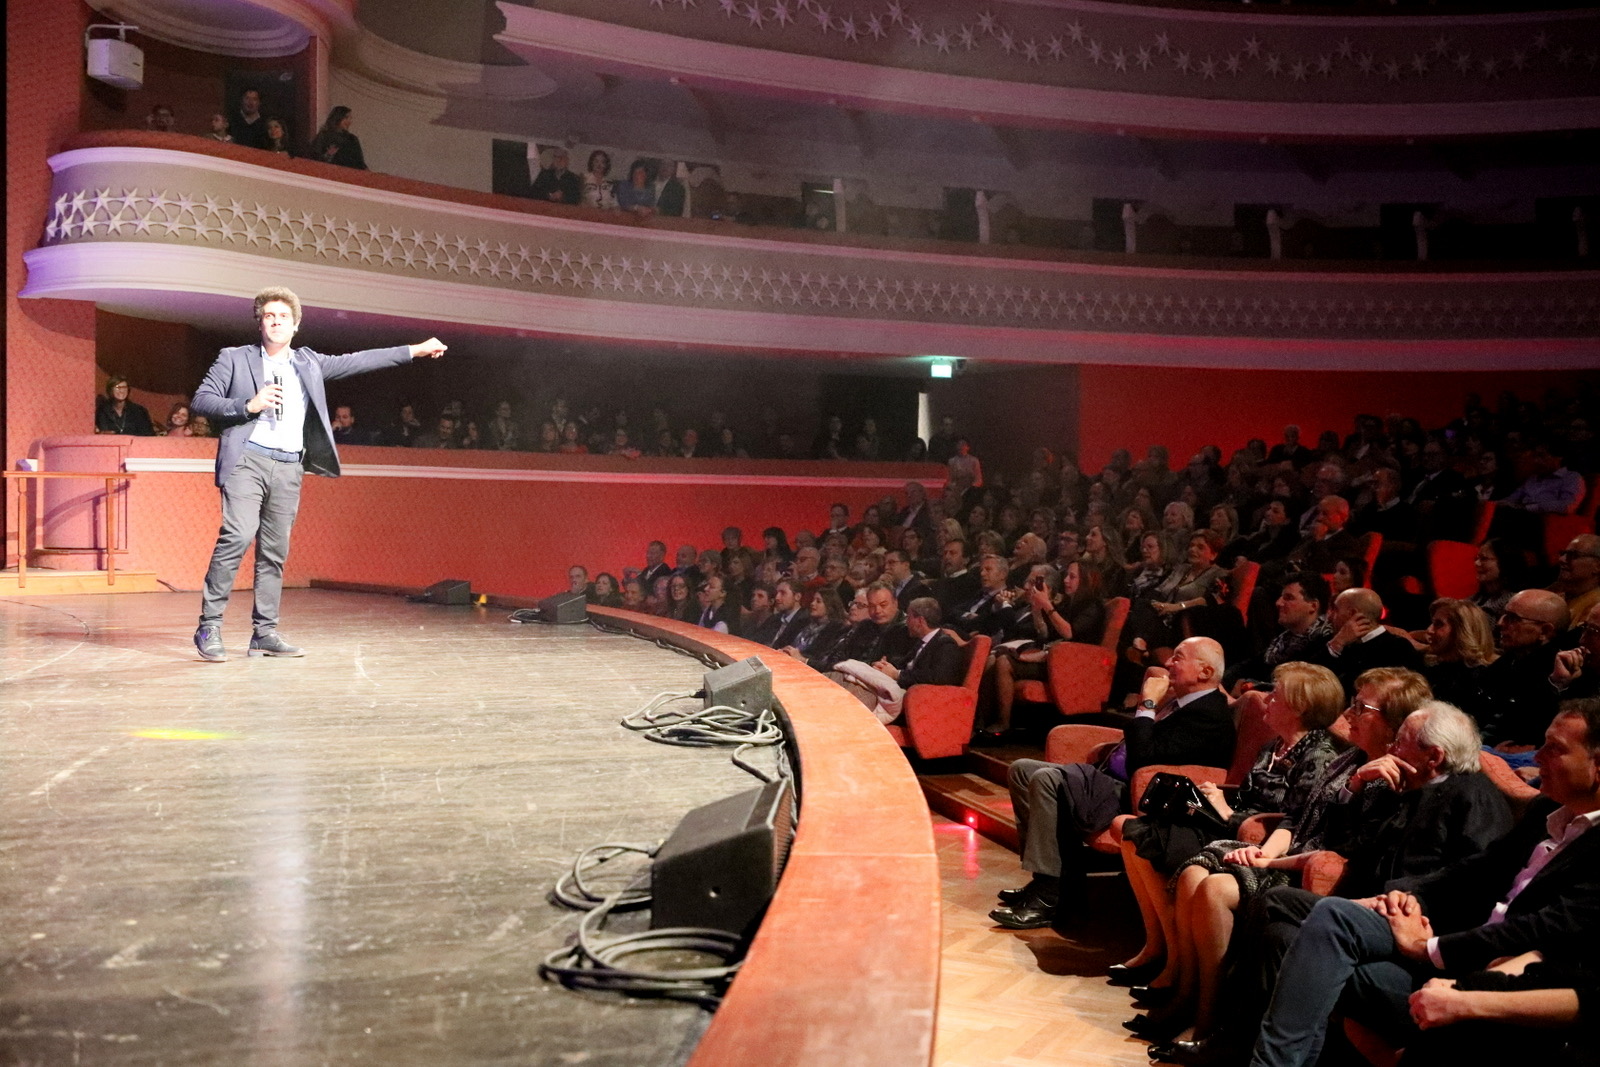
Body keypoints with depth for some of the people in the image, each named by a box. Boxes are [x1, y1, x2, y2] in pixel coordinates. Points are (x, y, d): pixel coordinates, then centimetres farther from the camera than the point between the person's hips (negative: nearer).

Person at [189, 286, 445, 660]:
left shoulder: (308, 363, 18)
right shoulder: (235, 358, 8)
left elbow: (357, 362, 20)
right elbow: (200, 400, 3)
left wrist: (415, 350, 18)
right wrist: (248, 405, -12)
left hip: (289, 467, 4)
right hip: (248, 459, -4)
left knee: (275, 551, 5)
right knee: (238, 535, -21)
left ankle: (264, 634, 10)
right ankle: (209, 626, -14)